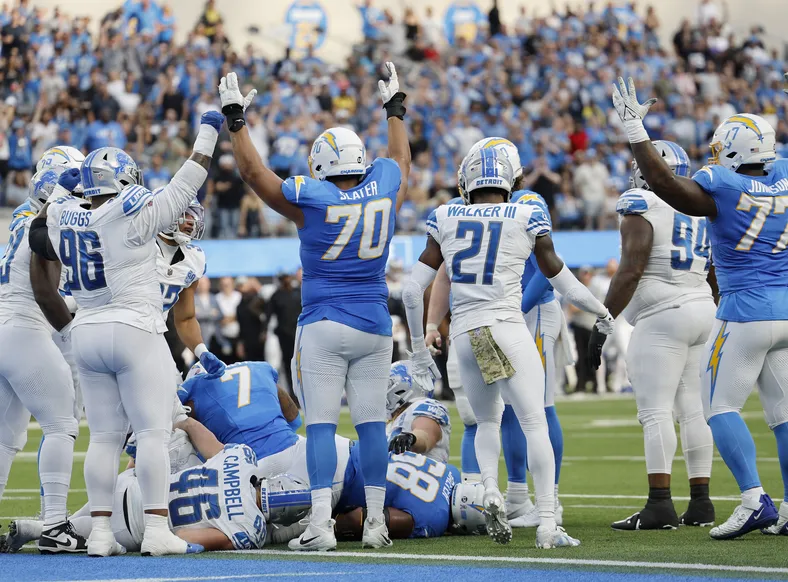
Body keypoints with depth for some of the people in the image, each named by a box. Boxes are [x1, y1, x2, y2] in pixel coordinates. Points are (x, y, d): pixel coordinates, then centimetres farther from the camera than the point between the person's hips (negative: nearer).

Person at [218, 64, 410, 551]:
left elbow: (254, 171, 1)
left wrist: (236, 120, 11)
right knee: (372, 422, 7)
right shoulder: (384, 189, 0)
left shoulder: (311, 200, -10)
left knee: (321, 424, -4)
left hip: (323, 328, -3)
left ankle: (321, 523, -10)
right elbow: (401, 159, 24)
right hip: (374, 327, 3)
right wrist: (395, 110, 39)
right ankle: (376, 520, 9)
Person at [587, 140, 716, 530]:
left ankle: (660, 505, -16)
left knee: (655, 412, -9)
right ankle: (700, 503, 9)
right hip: (703, 311, 8)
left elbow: (630, 272, -15)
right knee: (693, 410, 9)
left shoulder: (641, 210, -8)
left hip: (663, 316, -8)